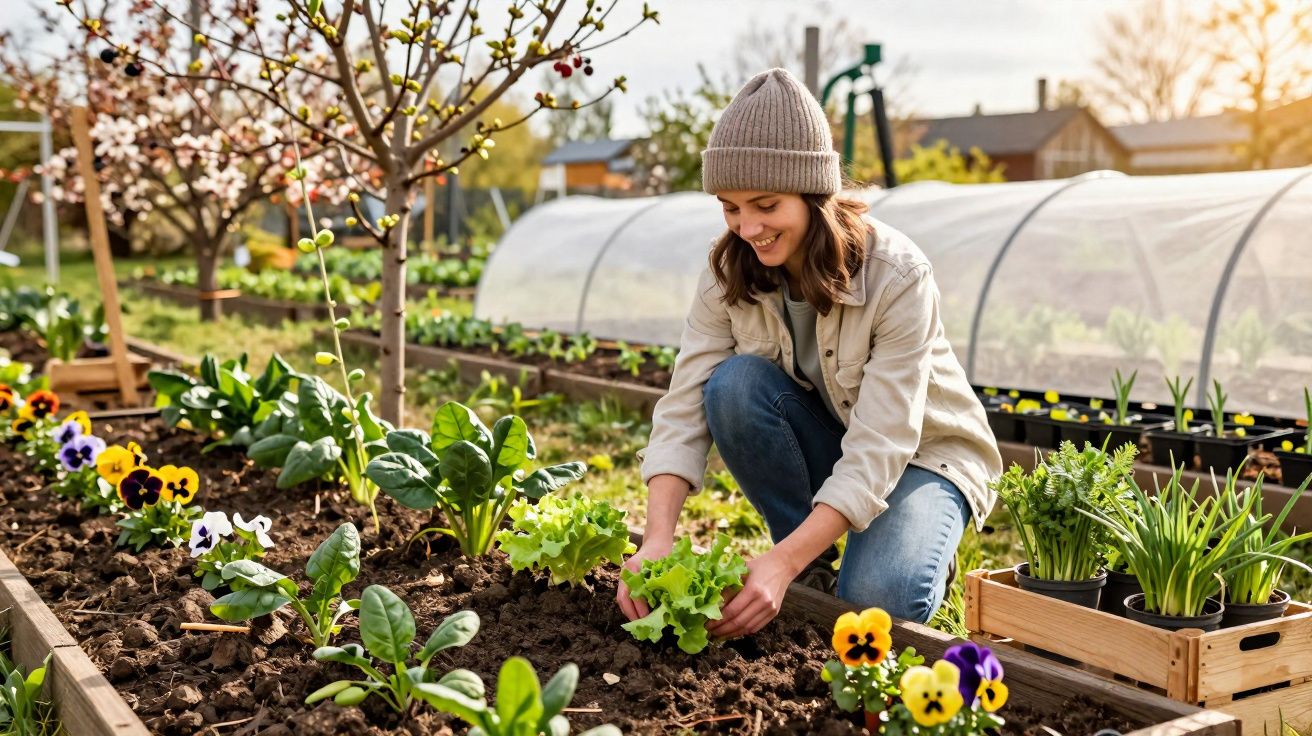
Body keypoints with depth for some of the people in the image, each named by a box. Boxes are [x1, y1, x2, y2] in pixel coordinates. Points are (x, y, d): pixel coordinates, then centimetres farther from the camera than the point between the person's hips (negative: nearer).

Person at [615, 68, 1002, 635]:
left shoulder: (897, 278, -29)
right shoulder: (728, 272, -15)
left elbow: (879, 449, -33)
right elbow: (683, 408, -21)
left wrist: (783, 563, -44)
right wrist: (657, 540, -37)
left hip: (920, 454, -4)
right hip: (824, 449, 5)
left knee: (880, 599, -32)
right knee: (735, 385, -26)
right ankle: (815, 563, -9)